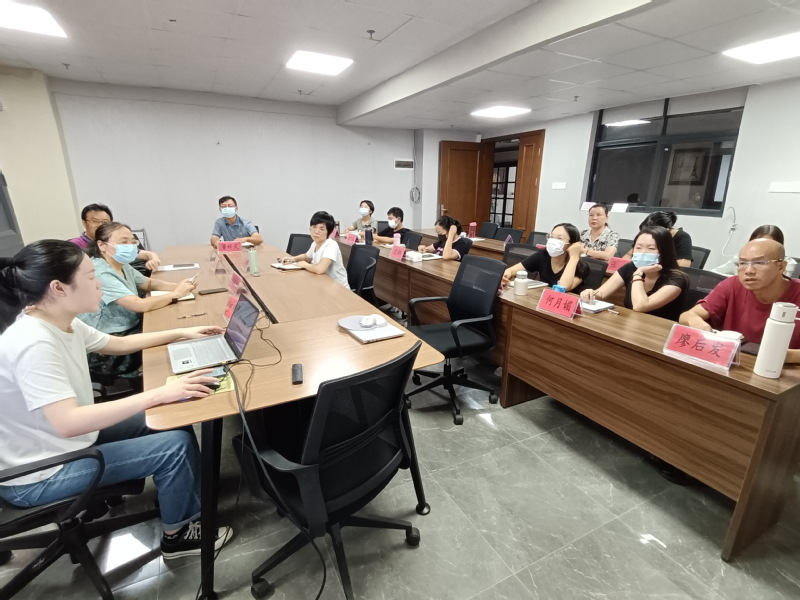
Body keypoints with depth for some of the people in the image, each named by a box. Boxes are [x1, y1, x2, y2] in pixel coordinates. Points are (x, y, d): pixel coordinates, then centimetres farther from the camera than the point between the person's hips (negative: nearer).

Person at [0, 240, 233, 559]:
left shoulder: (63, 324, -2)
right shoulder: (33, 342, -31)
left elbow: (118, 343, 15)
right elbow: (69, 423, -39)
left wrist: (181, 333, 14)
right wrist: (159, 394, -40)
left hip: (65, 444, 9)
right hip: (38, 475, -9)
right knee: (174, 446, -14)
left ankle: (193, 512, 23)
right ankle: (177, 535, 13)